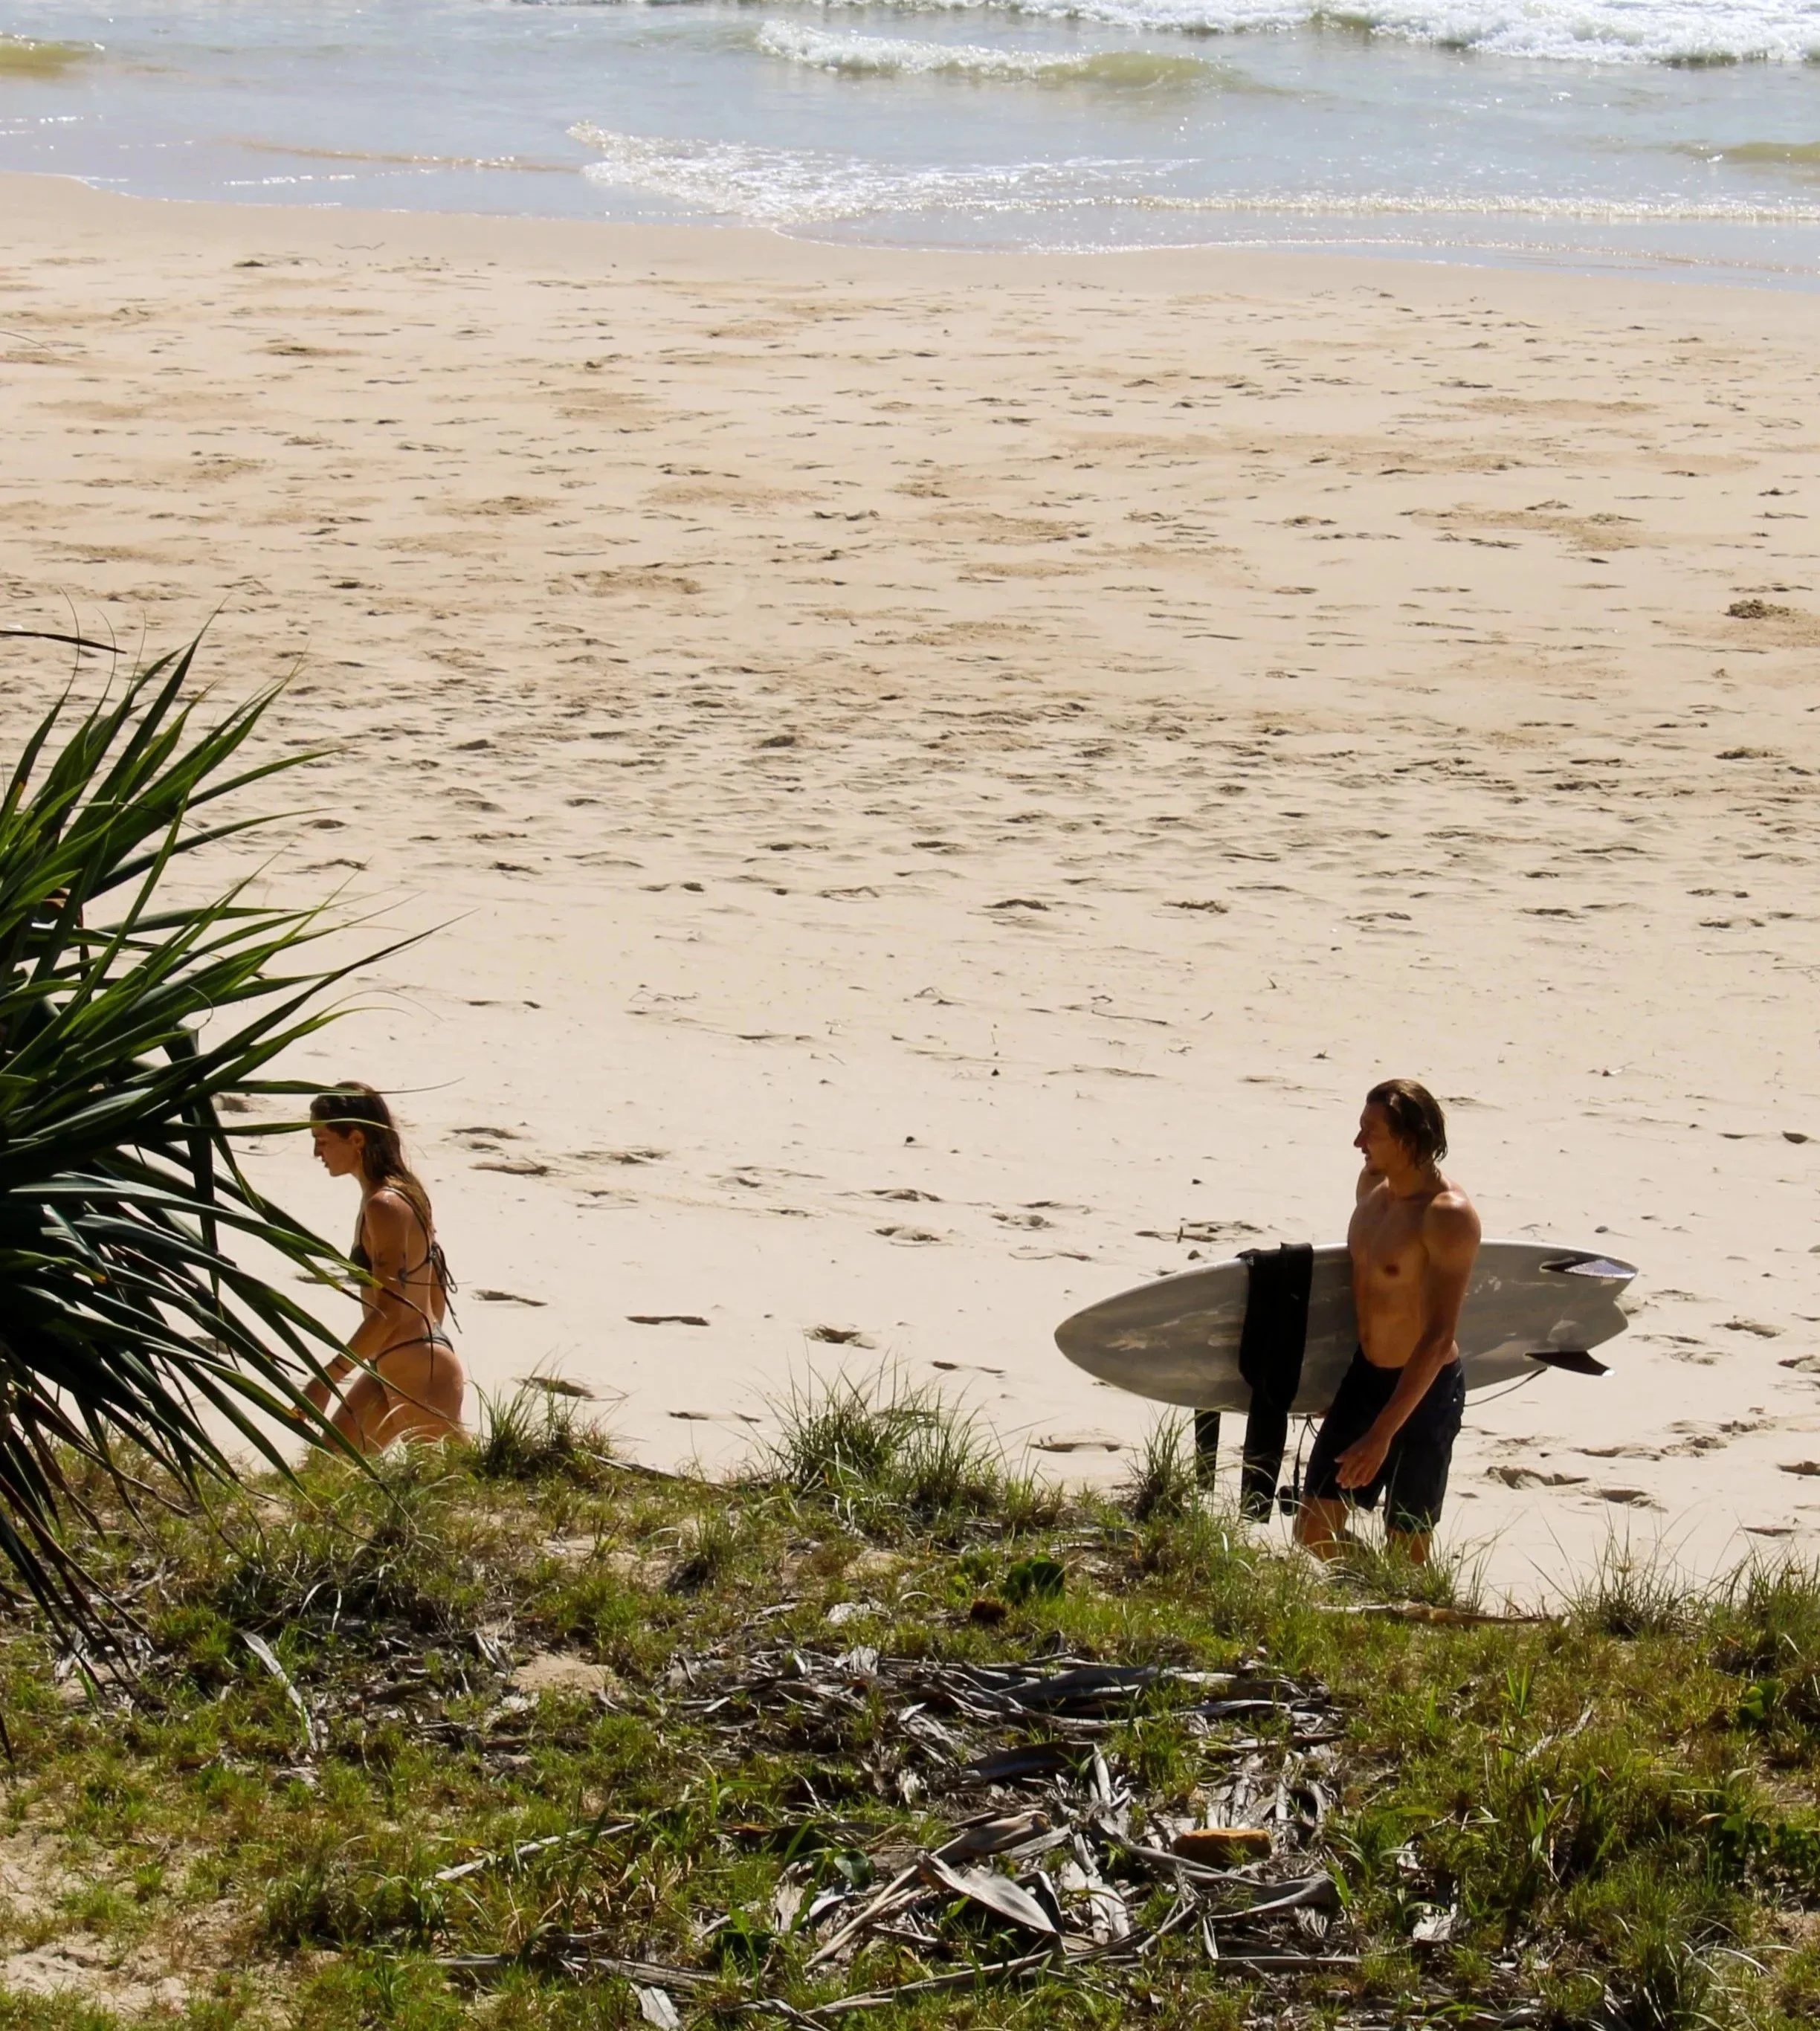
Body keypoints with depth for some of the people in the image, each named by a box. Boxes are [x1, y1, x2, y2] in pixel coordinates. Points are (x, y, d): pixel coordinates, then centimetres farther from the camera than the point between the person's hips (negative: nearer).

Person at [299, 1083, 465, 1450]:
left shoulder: (384, 1207, -19)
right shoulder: (404, 1192, 9)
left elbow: (388, 1313, -24)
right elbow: (435, 1291, 17)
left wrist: (325, 1381, -22)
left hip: (419, 1374, -10)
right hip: (391, 1371, 10)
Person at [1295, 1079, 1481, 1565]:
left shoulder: (1448, 1217, -24)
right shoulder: (1373, 1183, 1)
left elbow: (1438, 1338, -25)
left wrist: (1382, 1435, -29)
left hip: (1424, 1392, -7)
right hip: (1364, 1377, 8)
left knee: (1405, 1551, 4)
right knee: (1313, 1531, 9)